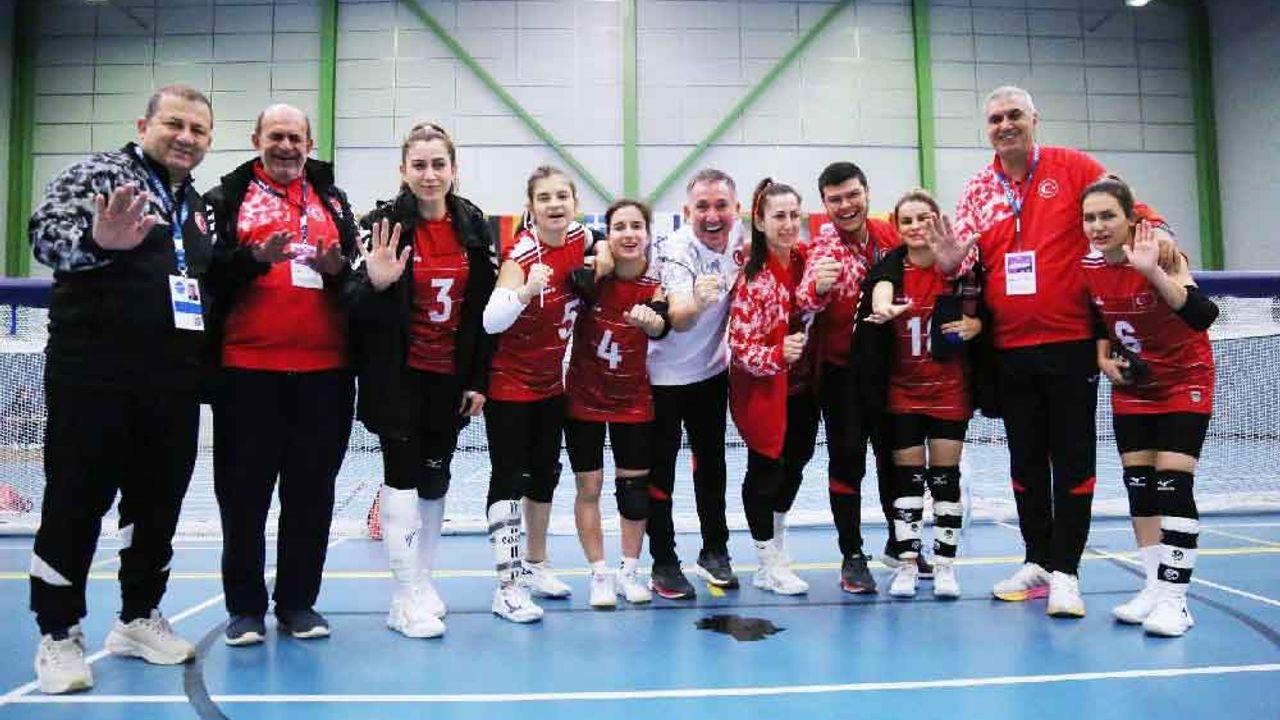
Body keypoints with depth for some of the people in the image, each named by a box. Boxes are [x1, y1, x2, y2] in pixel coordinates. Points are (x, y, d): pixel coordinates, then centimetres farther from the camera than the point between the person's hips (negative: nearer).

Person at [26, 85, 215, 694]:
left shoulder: (199, 209, 17)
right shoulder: (102, 173, -2)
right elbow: (47, 231, -19)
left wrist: (205, 368, 12)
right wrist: (97, 241, -40)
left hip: (173, 382, 6)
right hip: (94, 374, -6)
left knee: (159, 501, 12)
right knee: (76, 501, 2)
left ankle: (139, 619, 26)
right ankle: (59, 634, 15)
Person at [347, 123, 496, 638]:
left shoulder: (474, 227, 1)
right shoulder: (385, 224, -10)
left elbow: (485, 306, 5)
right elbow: (358, 309, -10)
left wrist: (479, 379, 3)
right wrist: (375, 285, -33)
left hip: (450, 374, 4)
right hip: (399, 375, -4)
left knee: (436, 476, 12)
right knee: (403, 474, -1)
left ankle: (423, 579, 27)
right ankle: (407, 596, 9)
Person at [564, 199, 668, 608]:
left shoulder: (655, 285, -13)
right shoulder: (589, 274, -14)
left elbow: (660, 327, -32)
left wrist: (650, 321, -55)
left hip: (633, 400, 1)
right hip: (584, 397, -1)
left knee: (635, 486, 8)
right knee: (588, 487, 5)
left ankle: (629, 572, 25)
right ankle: (599, 575, 20)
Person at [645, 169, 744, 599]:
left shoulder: (737, 234, -10)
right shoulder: (677, 251, -27)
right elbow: (678, 321, -43)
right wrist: (695, 303, -62)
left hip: (712, 370, 6)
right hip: (663, 373, -6)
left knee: (712, 463, 15)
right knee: (660, 470, 2)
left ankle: (714, 552, 31)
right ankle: (663, 564, 15)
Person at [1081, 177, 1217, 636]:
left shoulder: (1161, 251, -24)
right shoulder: (1088, 267, -10)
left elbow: (1202, 316, -39)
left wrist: (1153, 272, -51)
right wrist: (1105, 359, -10)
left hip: (1184, 381, -5)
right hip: (1131, 383, 5)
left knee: (1173, 483, -10)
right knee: (1138, 485, 5)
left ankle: (1175, 599, -2)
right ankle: (1155, 587, 16)